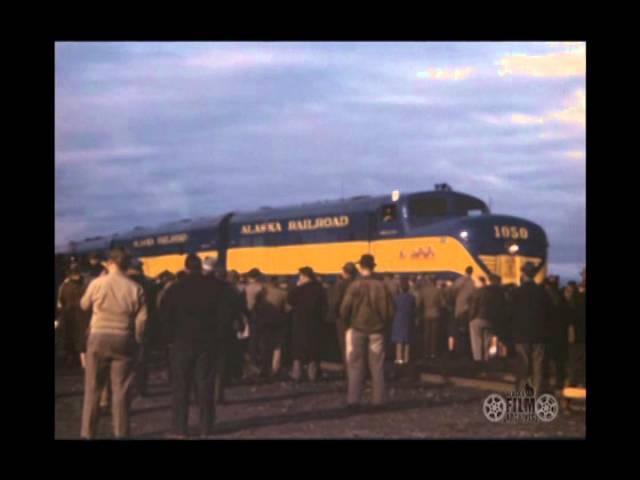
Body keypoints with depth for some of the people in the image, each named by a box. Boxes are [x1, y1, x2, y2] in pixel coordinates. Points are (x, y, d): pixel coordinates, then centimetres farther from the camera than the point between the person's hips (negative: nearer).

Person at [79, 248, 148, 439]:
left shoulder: (97, 283, -5)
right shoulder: (135, 288, -4)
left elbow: (84, 305, 12)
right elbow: (142, 319, -5)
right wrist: (136, 341, 6)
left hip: (98, 338, 0)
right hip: (124, 340, 0)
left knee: (93, 388, 10)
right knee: (121, 389, 7)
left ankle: (87, 432, 14)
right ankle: (120, 433, 10)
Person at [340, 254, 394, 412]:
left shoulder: (355, 285, -11)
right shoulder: (381, 285, -6)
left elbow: (344, 309, -11)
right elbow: (390, 310, -3)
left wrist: (349, 323, 8)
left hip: (357, 329, -1)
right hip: (376, 330, 1)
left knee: (355, 366, 5)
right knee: (377, 366, 9)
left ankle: (353, 400, 3)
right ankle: (378, 400, 9)